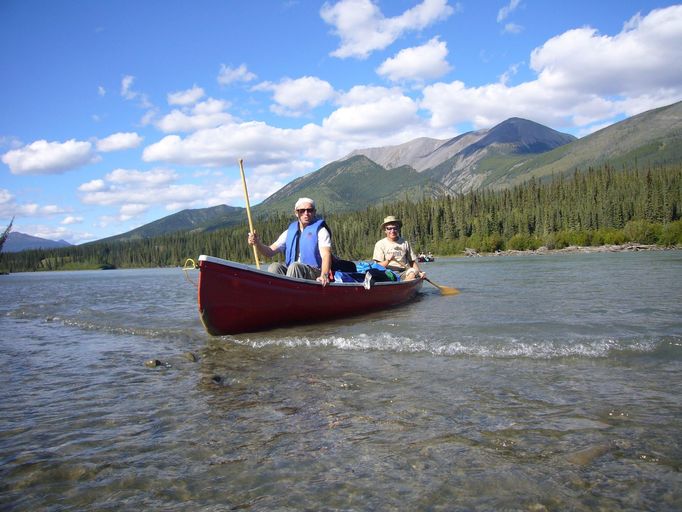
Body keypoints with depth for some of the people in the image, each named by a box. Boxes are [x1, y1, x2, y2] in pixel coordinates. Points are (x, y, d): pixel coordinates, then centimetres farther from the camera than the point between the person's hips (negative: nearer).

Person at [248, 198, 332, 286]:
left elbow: (326, 255, -13)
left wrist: (324, 275, -33)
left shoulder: (320, 231, 2)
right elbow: (270, 251, 12)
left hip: (315, 273, -4)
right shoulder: (289, 232, 17)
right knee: (274, 267, -23)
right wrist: (257, 244, -10)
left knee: (294, 266, -33)